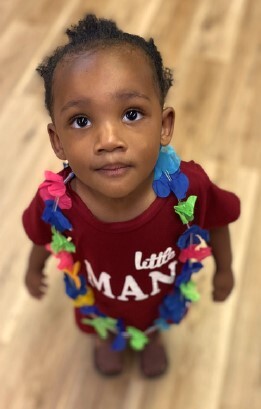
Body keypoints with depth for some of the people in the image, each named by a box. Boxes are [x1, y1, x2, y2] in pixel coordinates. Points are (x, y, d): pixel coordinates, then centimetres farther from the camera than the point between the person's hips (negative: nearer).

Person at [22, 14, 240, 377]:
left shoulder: (189, 187, -40)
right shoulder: (54, 202, -39)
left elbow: (216, 222, -16)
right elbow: (42, 239, -14)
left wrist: (224, 269, 1)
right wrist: (35, 270, 6)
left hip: (164, 298, 1)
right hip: (99, 304, 0)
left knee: (156, 324, 36)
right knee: (106, 328, 35)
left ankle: (151, 337, 73)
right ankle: (109, 339, 72)